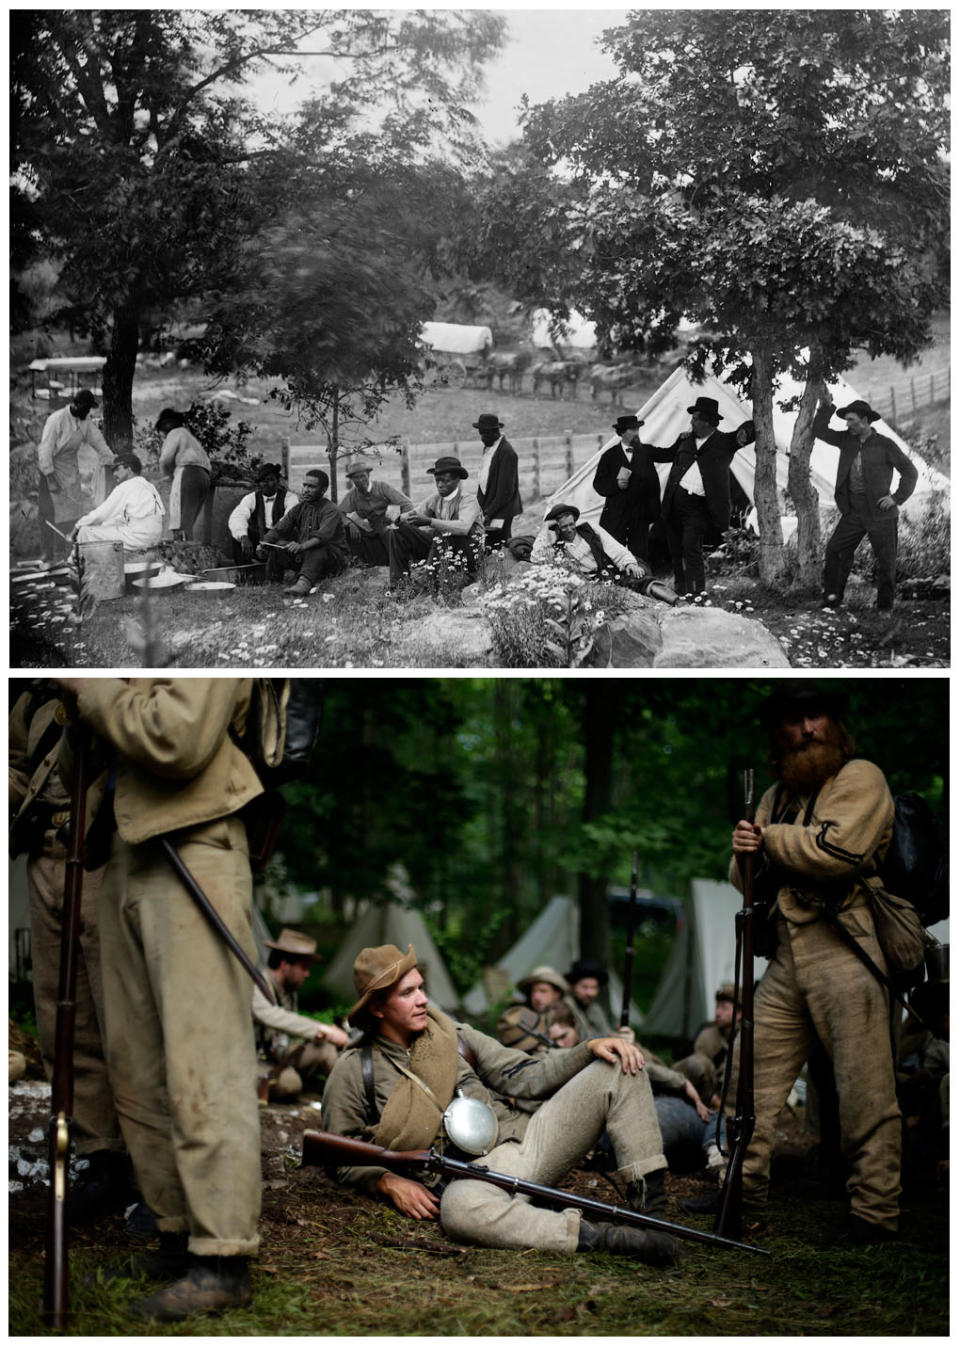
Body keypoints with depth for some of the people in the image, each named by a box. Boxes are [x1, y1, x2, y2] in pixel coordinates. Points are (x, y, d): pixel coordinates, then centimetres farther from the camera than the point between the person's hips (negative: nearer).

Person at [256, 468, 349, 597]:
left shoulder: (330, 510, -13)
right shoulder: (299, 509, 9)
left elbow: (324, 536, -31)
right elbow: (279, 529, 3)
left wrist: (302, 547, -48)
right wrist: (264, 544, -18)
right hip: (305, 555, 7)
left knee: (317, 548, -38)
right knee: (279, 544, -5)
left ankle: (304, 582, -61)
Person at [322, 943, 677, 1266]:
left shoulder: (453, 1036, 15)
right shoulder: (354, 1073, 3)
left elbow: (524, 1076, 13)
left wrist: (590, 1050, 0)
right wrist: (388, 1182, -12)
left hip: (523, 1140, 6)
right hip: (470, 1175, -5)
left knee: (618, 1068, -5)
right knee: (460, 1207, -45)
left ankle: (646, 1201, -13)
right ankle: (602, 1237, -43)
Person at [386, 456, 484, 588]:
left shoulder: (469, 501, -17)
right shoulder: (436, 498, 2)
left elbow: (463, 527, -36)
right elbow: (415, 513, 4)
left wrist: (429, 521, -42)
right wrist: (400, 518, -21)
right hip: (441, 546, 7)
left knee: (442, 535, -37)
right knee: (398, 533, -3)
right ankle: (399, 584, -6)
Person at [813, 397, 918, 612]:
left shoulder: (885, 445, -7)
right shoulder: (846, 440, 7)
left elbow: (910, 472, -4)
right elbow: (820, 431, 11)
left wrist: (897, 498, -11)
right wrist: (826, 407, -2)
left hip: (879, 512, -4)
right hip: (853, 511, 4)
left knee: (886, 560, 2)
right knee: (835, 551, -4)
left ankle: (885, 605, 13)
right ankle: (832, 597, 3)